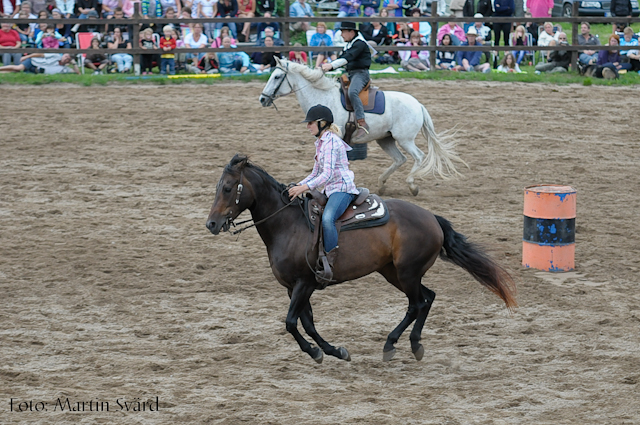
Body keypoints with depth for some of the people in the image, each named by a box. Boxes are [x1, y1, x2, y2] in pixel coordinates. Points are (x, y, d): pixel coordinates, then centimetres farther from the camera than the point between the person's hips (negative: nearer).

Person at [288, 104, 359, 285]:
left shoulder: (331, 142, -14)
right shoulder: (320, 143, 17)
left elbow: (327, 174, -23)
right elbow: (316, 173, 23)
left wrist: (305, 187, -30)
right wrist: (297, 186, 8)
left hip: (342, 189, -11)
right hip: (328, 191, 11)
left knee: (327, 218, -35)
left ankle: (329, 266, -37)